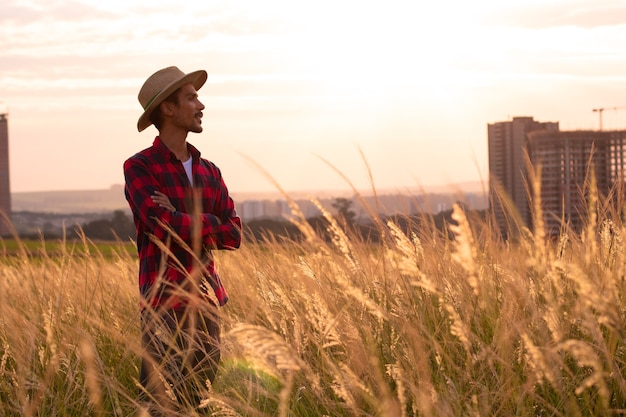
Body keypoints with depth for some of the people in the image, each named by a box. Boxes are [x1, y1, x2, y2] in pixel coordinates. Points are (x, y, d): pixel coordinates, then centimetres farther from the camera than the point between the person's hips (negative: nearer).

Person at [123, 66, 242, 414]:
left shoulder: (210, 173, 14)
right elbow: (163, 224, -18)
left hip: (206, 300, 6)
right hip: (164, 302, -6)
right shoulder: (139, 167, -3)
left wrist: (183, 222, -10)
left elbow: (235, 236, 4)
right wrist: (211, 224, -3)